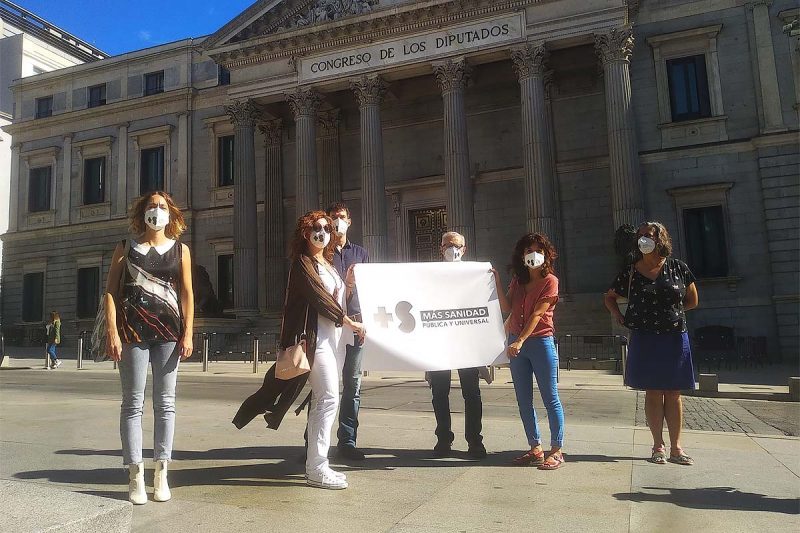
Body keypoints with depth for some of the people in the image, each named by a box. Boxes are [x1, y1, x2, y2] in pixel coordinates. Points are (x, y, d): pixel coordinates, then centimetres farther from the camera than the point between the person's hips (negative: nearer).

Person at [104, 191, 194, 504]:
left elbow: (187, 293, 6)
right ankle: (136, 476, 8)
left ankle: (161, 474, 11)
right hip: (133, 331, 0)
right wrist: (112, 332, -8)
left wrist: (188, 334, -3)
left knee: (165, 403, 3)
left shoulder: (180, 249, 10)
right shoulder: (126, 248, 9)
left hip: (168, 331, 1)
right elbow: (111, 290, 3)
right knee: (133, 404, 1)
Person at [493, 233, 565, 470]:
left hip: (540, 342, -6)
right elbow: (506, 308, 0)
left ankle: (557, 450, 10)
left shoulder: (550, 281, -5)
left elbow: (537, 314, -15)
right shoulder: (518, 280, 13)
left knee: (550, 399, 1)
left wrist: (521, 340, -22)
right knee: (524, 400, 9)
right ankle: (536, 449, 20)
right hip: (516, 343, 6)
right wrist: (497, 282, -7)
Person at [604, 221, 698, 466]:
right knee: (653, 393, 4)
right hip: (645, 340, 0)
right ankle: (658, 446, 13)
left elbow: (692, 301, 12)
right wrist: (617, 314, 0)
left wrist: (671, 310, 6)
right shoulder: (630, 273, 2)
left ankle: (676, 447, 14)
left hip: (675, 338, 0)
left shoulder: (678, 268, 2)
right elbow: (610, 296, 16)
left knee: (673, 394, 6)